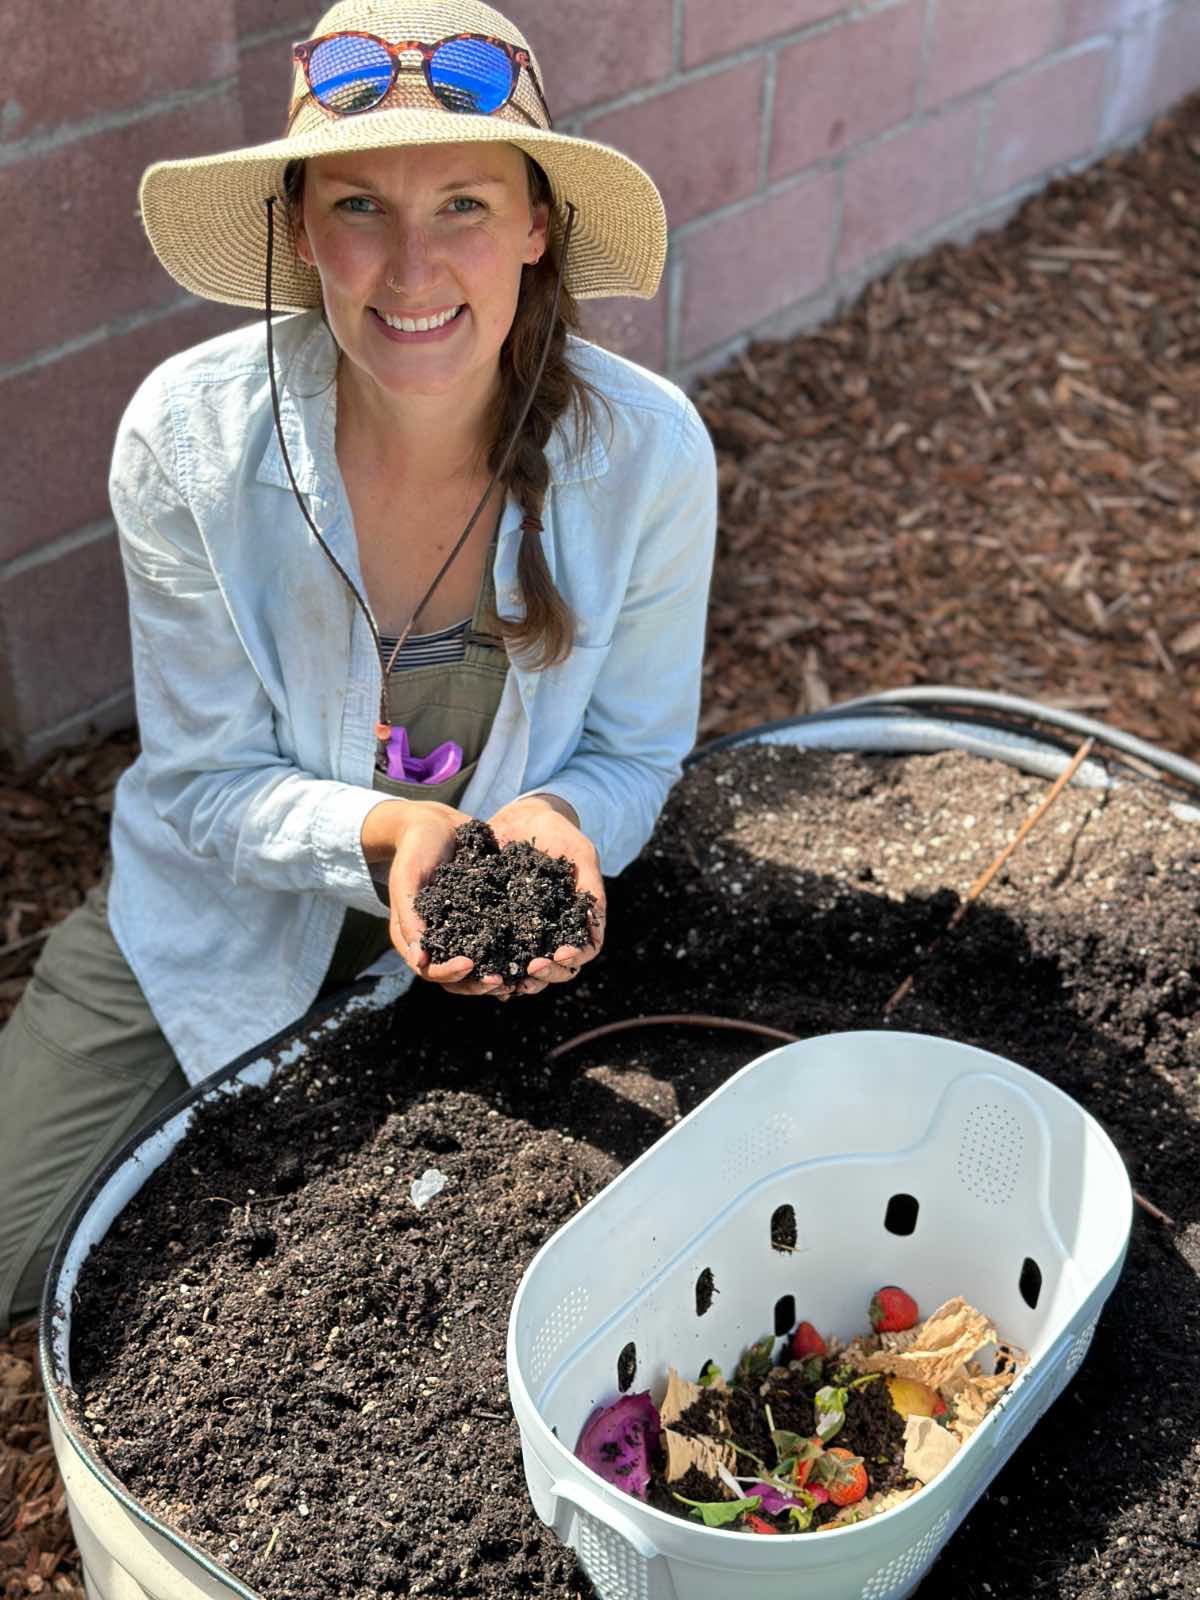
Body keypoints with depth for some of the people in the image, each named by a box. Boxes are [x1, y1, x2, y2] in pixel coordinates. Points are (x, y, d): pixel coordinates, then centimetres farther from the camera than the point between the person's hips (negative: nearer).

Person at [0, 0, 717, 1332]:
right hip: (228, 909, 0)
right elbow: (210, 778, -15)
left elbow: (636, 749, -9)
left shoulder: (648, 449, -24)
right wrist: (386, 833, -34)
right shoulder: (188, 436, -25)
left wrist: (558, 820, -32)